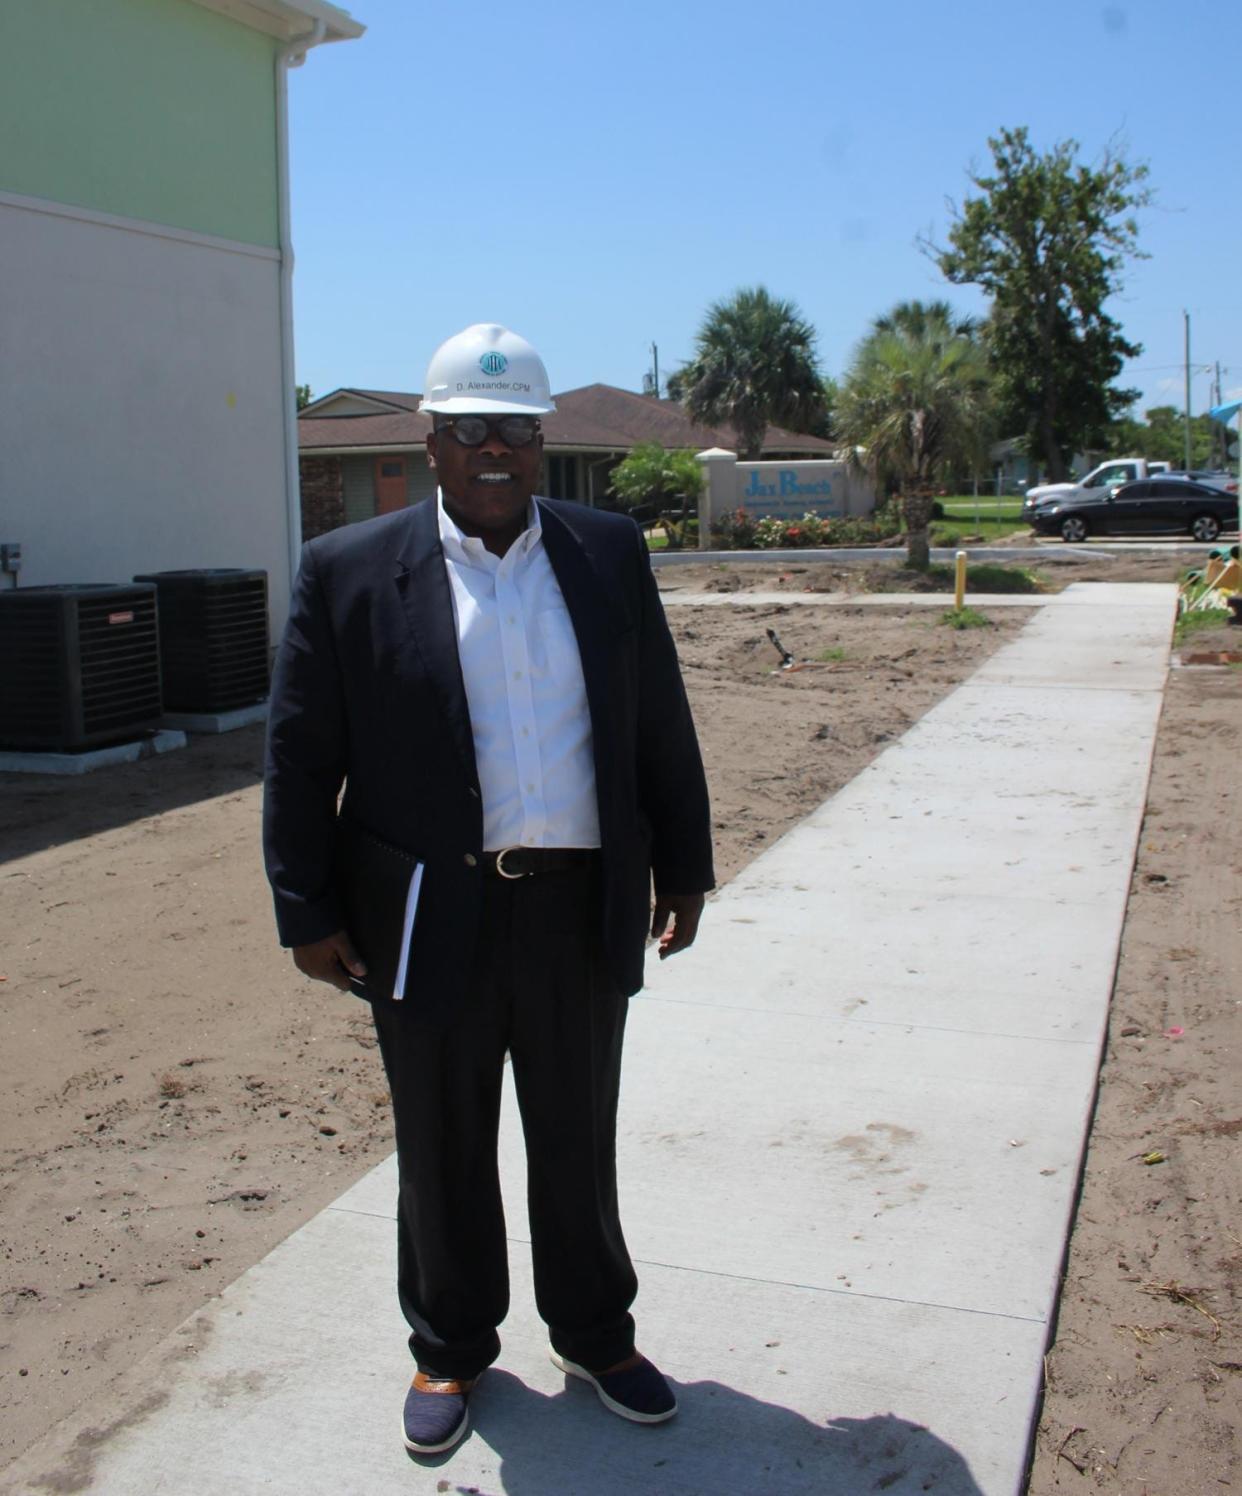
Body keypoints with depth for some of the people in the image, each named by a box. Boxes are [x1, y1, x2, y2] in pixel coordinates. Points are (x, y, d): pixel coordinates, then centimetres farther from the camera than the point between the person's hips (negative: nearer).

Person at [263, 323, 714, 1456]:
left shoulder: (609, 553, 3)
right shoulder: (350, 571, -5)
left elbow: (661, 728, 7)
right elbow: (301, 757, -3)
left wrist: (684, 871, 6)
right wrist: (310, 914, -4)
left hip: (581, 909, 2)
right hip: (430, 921, -1)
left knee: (579, 1140, 16)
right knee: (442, 1150, 15)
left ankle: (595, 1334, 38)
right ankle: (450, 1349, 37)